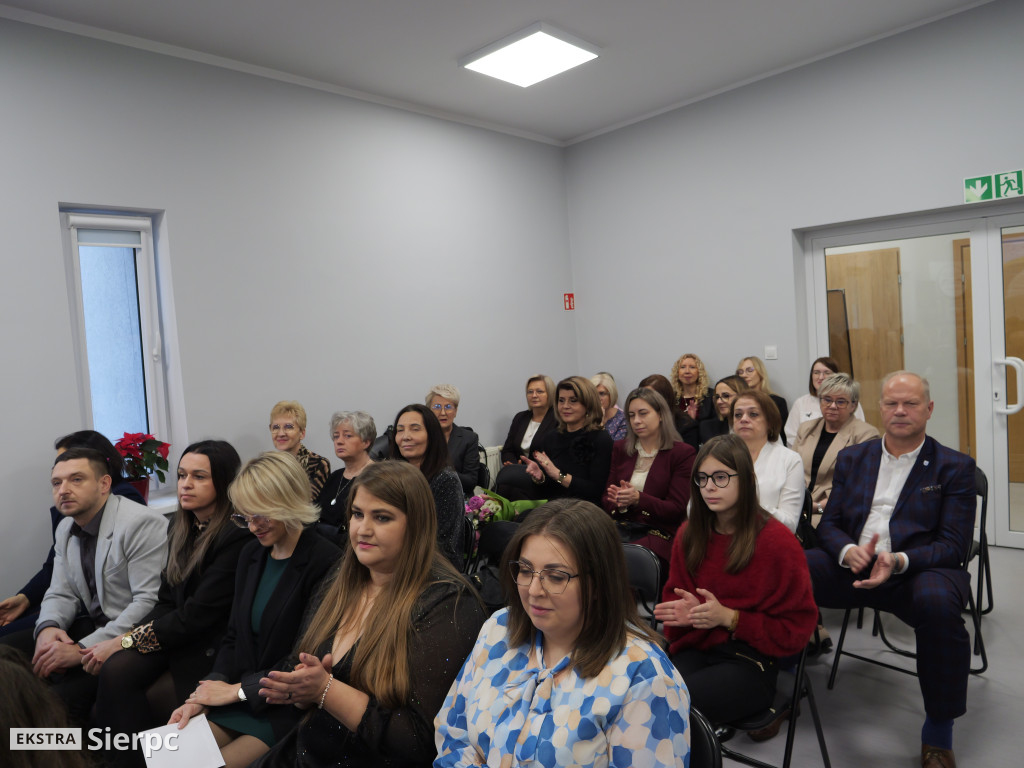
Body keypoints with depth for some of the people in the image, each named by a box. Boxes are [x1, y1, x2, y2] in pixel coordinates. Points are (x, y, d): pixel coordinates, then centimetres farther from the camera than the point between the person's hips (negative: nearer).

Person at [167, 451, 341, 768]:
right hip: (236, 696, 6)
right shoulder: (250, 555, 6)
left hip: (288, 707, -6)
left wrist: (239, 690, -13)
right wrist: (206, 694, -4)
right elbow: (234, 637, 10)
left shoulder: (326, 563, -19)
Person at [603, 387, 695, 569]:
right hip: (621, 526, 4)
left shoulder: (683, 453, 3)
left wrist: (638, 499, -20)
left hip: (658, 533, -3)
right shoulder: (620, 448, 16)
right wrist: (619, 502, -9)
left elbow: (676, 509, -3)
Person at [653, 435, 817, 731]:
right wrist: (685, 612, -6)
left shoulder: (777, 541, -7)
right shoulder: (689, 534, 7)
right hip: (695, 648, 5)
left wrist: (729, 618, -15)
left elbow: (798, 626, -5)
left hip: (750, 657, -5)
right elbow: (675, 593, 18)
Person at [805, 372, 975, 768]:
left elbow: (954, 546, -3)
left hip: (917, 569, -2)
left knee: (938, 602, -37)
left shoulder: (954, 466, 5)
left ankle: (938, 732, -14)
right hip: (851, 563, 3)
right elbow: (828, 524, 11)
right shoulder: (852, 458, 15)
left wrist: (899, 561, -22)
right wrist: (849, 552, -13)